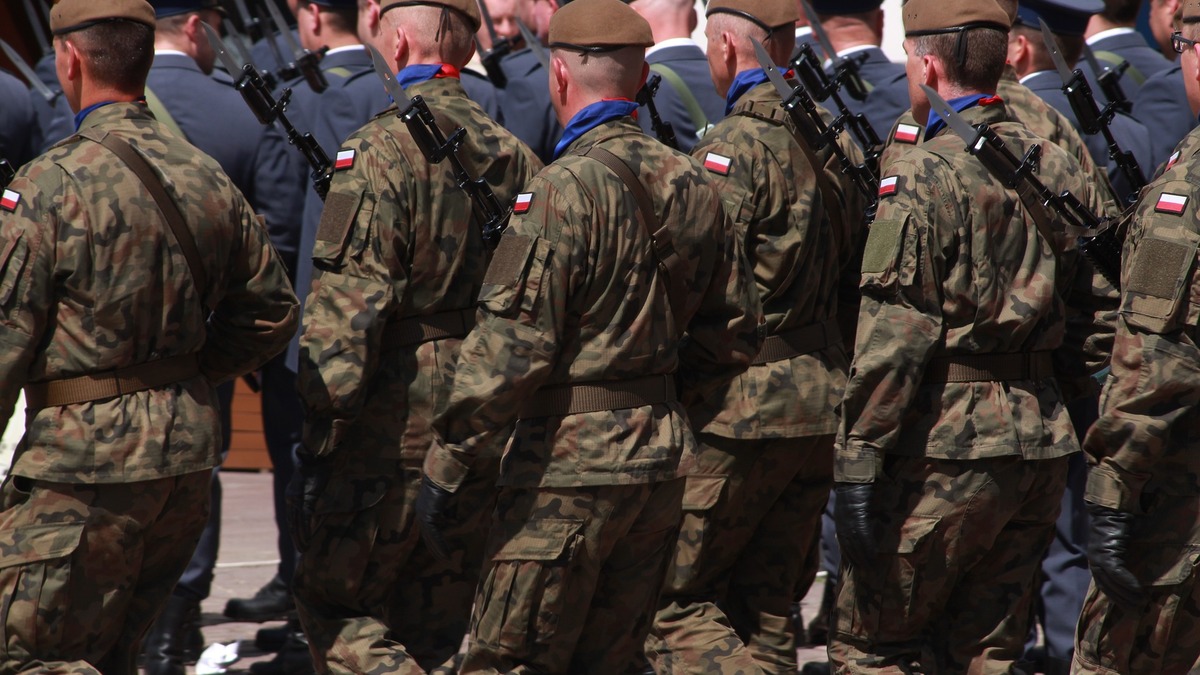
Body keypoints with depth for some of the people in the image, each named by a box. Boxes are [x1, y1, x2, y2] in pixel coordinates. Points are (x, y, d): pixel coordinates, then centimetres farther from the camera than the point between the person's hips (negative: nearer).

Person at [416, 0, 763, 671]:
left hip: (569, 463, -7)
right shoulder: (693, 184, 6)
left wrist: (447, 464, -13)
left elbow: (511, 348, -19)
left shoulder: (566, 189, -16)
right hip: (664, 460, 8)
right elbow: (735, 331, 14)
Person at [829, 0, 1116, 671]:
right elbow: (1096, 320, 13)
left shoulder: (922, 175, -12)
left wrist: (857, 464, -14)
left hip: (945, 447, -7)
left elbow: (894, 341, -16)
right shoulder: (1060, 170, 10)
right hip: (1042, 444, 7)